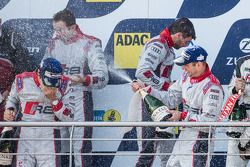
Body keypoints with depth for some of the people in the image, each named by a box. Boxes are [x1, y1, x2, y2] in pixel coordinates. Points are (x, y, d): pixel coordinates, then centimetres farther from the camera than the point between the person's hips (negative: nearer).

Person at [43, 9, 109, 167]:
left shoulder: (90, 44, -6)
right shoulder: (54, 44, 11)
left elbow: (102, 77, -14)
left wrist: (83, 80, -30)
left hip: (80, 100, -5)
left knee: (81, 147, -9)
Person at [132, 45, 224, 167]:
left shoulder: (212, 87, -21)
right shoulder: (186, 76, 6)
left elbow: (209, 120, -24)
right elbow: (171, 99, 12)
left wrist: (182, 116, -24)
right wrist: (148, 90, 2)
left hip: (200, 138, -9)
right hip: (184, 134, 9)